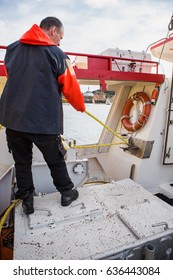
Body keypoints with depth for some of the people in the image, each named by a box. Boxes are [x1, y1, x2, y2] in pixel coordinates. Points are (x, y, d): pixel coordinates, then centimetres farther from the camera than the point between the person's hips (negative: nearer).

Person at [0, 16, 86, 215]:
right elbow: (71, 87, -1)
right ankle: (67, 193, 31)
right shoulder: (57, 54, -2)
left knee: (22, 162, 17)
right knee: (56, 161, 13)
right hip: (44, 121, -4)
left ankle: (26, 201, 29)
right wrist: (81, 107, 18)